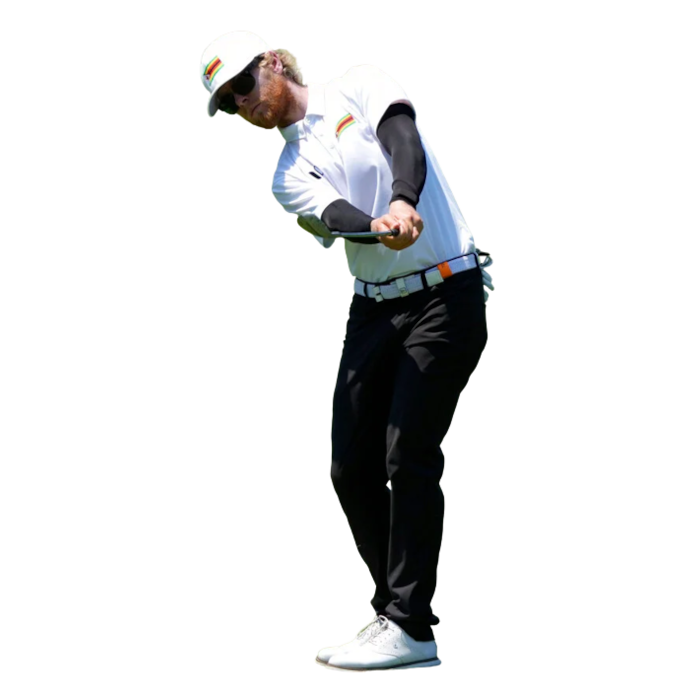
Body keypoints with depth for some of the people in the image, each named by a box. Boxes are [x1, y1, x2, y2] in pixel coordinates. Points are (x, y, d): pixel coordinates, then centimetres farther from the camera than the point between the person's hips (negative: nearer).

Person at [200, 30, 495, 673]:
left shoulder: (360, 86, 2)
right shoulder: (289, 176, 11)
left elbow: (402, 137, -19)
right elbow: (337, 215, -10)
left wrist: (403, 202, -41)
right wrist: (378, 228, -35)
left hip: (446, 293, -6)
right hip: (374, 307, 6)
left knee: (407, 453, -13)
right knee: (350, 464, 2)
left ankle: (411, 629, -10)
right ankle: (396, 609, 15)